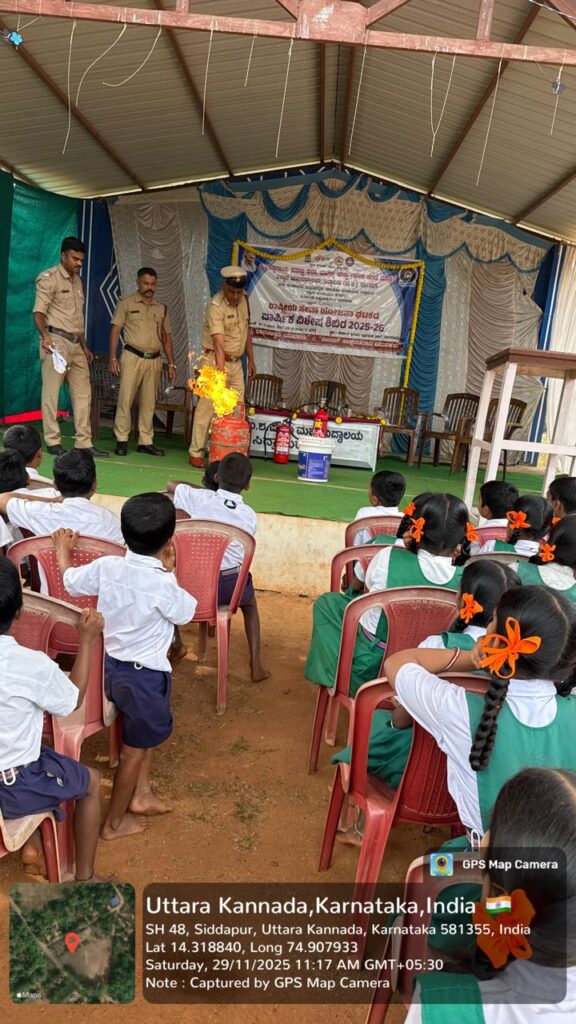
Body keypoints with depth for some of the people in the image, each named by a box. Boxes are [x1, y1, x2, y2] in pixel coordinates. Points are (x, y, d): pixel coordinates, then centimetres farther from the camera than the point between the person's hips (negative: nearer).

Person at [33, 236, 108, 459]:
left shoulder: (77, 281, 20)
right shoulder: (49, 278, -4)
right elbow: (39, 311, -13)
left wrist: (85, 347, 19)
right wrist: (45, 336, -30)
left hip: (75, 344, 8)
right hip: (56, 341, -8)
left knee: (83, 393, 3)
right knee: (51, 392, -4)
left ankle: (84, 443, 5)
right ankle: (53, 442, 1)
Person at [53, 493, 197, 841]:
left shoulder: (106, 566, -11)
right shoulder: (162, 585, -28)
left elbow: (70, 581, 9)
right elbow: (186, 613, -9)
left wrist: (64, 548, 27)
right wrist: (170, 571, -3)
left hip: (114, 665, 7)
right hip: (145, 674, -7)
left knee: (149, 731, 28)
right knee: (135, 748, 14)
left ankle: (142, 794, 41)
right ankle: (115, 822, 31)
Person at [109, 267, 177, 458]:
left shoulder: (162, 308, 15)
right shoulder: (126, 303, 5)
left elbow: (166, 337, 17)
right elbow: (115, 330, 1)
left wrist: (171, 364, 11)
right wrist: (113, 358, -8)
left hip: (154, 360, 3)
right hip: (132, 357, -3)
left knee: (149, 403, 4)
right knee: (125, 399, -6)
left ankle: (146, 442, 9)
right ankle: (121, 440, 0)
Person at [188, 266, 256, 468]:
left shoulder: (243, 300, 5)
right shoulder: (215, 307, -19)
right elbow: (219, 343, -29)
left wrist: (251, 360, 16)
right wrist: (221, 371, -37)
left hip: (236, 362, 7)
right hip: (216, 361, -7)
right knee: (207, 407, -5)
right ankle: (196, 453, 3)